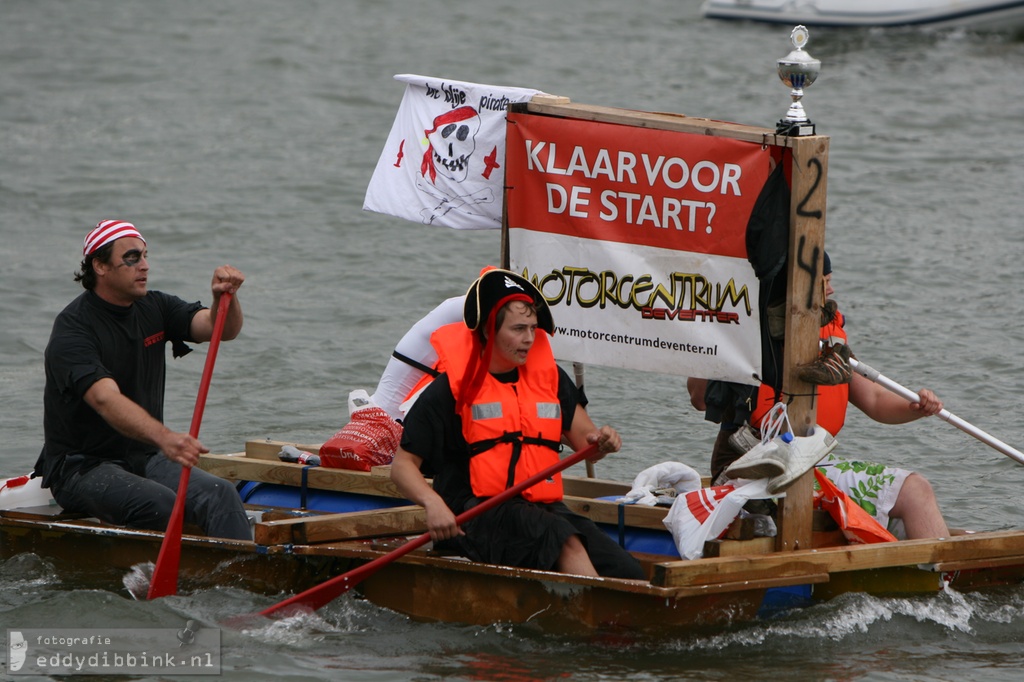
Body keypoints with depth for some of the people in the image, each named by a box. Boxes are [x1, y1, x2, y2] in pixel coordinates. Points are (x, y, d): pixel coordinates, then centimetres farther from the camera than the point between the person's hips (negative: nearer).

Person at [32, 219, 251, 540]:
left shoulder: (154, 309, 8)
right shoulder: (72, 329, -16)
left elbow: (222, 328, -4)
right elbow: (106, 400, -31)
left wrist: (225, 297, -28)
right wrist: (165, 438, -47)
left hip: (144, 459, 6)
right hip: (81, 467, -6)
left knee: (220, 495, -22)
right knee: (160, 503, -34)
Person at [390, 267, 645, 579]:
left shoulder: (550, 377, 15)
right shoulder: (450, 389, 0)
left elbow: (584, 442, 19)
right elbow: (403, 465, -1)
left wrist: (601, 441, -6)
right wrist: (433, 503, -21)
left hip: (545, 508, 6)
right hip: (475, 517, -6)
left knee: (627, 573, -19)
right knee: (563, 539, -35)